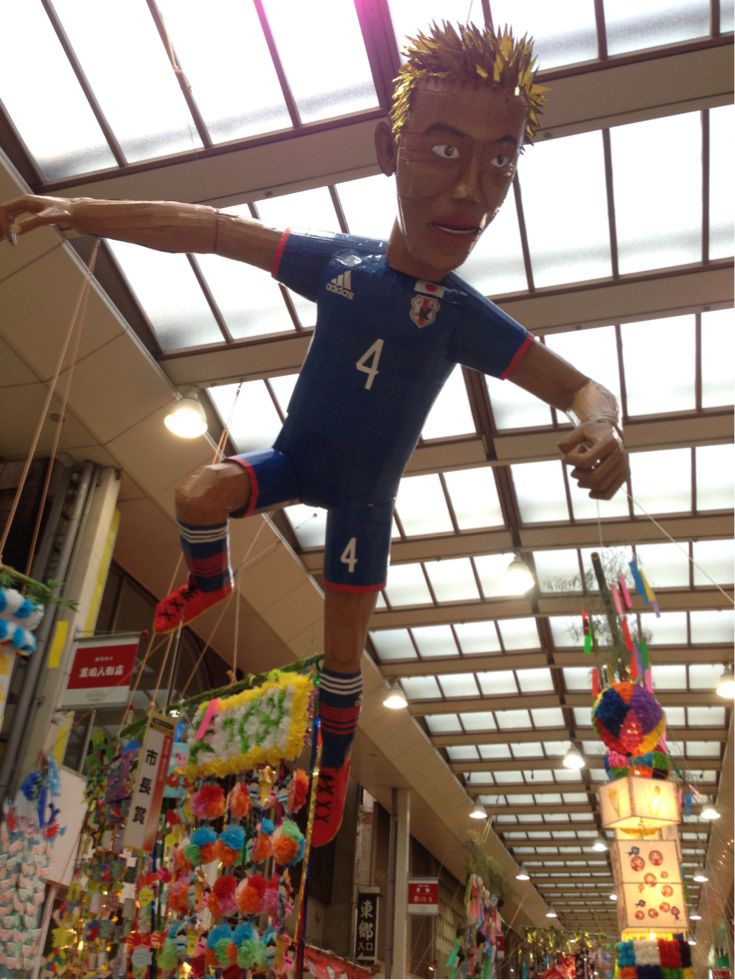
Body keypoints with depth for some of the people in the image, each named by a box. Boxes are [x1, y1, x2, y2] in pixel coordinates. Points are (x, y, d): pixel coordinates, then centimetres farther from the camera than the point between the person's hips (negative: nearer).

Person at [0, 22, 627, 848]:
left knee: (343, 646, 5)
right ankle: (210, 582, 11)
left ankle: (333, 764, 35)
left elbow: (581, 388, -18)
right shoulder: (339, 261, -15)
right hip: (296, 454, 2)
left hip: (365, 493, -1)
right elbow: (207, 229, -12)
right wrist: (80, 211, -20)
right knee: (198, 496, -26)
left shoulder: (465, 317, -20)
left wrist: (601, 428, -44)